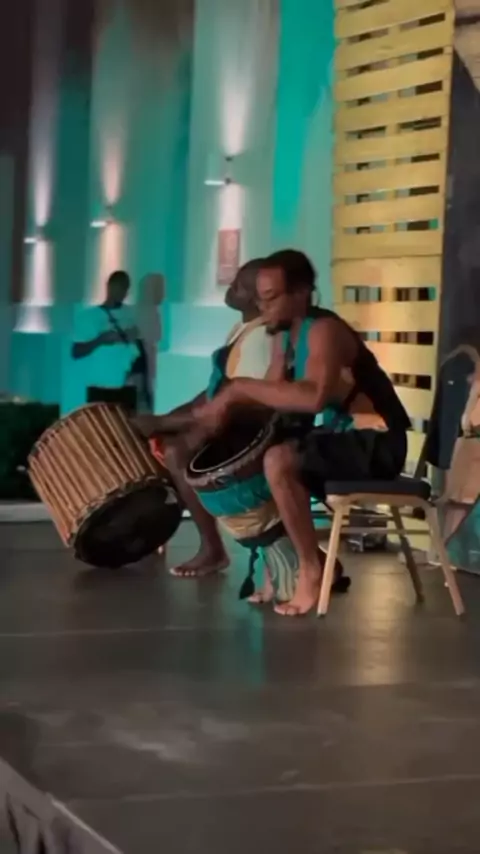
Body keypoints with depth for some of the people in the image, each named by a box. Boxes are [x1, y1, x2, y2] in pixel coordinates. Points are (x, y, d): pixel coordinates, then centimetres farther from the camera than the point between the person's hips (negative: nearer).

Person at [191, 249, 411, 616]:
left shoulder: (324, 330, -20)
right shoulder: (284, 336, 8)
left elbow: (315, 397, -37)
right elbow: (273, 395, 6)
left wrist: (241, 387, -31)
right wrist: (225, 407, -13)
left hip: (375, 445, -9)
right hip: (340, 438, 9)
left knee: (278, 462, -28)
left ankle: (312, 571, -15)